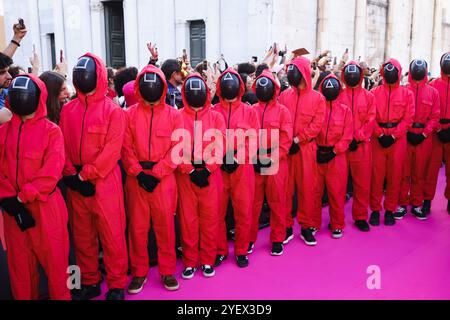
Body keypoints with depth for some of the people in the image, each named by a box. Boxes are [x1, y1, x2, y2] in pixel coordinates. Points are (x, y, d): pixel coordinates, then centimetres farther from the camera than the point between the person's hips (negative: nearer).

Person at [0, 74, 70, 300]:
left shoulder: (51, 131, -5)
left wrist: (23, 197, -16)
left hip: (45, 207, -3)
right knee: (20, 261, 15)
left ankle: (61, 295, 25)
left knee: (54, 258, 7)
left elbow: (51, 172, -13)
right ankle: (24, 296, 34)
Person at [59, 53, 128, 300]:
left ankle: (116, 285, 17)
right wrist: (71, 175, -7)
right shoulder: (68, 110, 11)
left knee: (111, 234, 1)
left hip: (104, 181, -4)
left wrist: (86, 175, -15)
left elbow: (112, 149, -12)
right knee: (82, 234, 13)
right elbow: (63, 146, 7)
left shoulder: (113, 110, -3)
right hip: (75, 183, 5)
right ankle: (89, 282, 30)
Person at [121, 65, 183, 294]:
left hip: (164, 178, -1)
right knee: (137, 226, 6)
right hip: (136, 178, 1)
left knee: (165, 225, 5)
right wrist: (139, 173, -10)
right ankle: (139, 272, 21)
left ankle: (167, 271, 20)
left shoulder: (173, 115, 4)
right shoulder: (129, 115, 6)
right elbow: (126, 148, 2)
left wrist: (156, 172, -10)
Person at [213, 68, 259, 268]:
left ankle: (241, 251, 20)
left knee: (243, 211, 4)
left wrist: (237, 158, -11)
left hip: (243, 168, 0)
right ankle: (220, 250, 21)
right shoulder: (213, 112, 6)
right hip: (218, 168, 0)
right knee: (218, 211, 5)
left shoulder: (249, 111, 6)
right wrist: (221, 159, -11)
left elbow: (253, 139, 1)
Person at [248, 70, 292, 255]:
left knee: (277, 202, 5)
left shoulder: (282, 111, 4)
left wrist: (272, 159, -12)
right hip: (254, 165, 2)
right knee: (253, 202, 6)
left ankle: (278, 239, 17)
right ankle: (249, 238, 18)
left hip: (276, 164, -2)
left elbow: (286, 139, -3)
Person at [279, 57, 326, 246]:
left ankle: (306, 227, 18)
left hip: (306, 149, -1)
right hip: (286, 148, 2)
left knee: (306, 188, 5)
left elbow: (317, 124, -5)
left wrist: (298, 139, -12)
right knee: (286, 188, 4)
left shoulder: (317, 98, 2)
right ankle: (287, 227, 15)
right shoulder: (284, 96, 8)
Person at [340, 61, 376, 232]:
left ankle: (360, 217, 17)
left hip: (362, 145, 1)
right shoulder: (339, 96, 7)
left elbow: (371, 121, 0)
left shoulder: (368, 96, 8)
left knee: (362, 182, 4)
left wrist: (357, 138, -10)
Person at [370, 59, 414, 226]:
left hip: (398, 138, 0)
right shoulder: (375, 92, 6)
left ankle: (390, 209, 17)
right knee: (377, 174, 1)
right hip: (378, 138, 0)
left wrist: (393, 135, -10)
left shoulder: (407, 93, 6)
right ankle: (375, 209, 12)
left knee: (395, 175, 5)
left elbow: (408, 119, -1)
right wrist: (380, 134, -11)